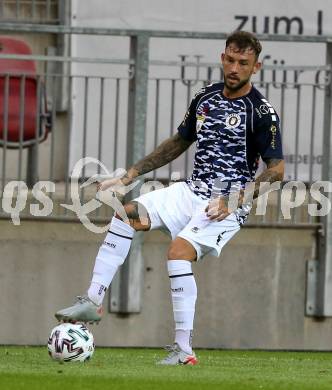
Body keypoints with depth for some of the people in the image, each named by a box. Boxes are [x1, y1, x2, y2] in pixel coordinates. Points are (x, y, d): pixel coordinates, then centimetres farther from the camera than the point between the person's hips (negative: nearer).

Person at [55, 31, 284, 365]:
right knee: (127, 214, -12)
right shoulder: (205, 97, 9)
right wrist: (128, 177, 16)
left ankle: (184, 349, -22)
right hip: (193, 190, 7)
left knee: (179, 251, -27)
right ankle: (93, 301, -12)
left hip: (228, 205, -7)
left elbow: (276, 170, -12)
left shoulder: (261, 112, -11)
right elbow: (178, 143, 21)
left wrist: (235, 200, -22)